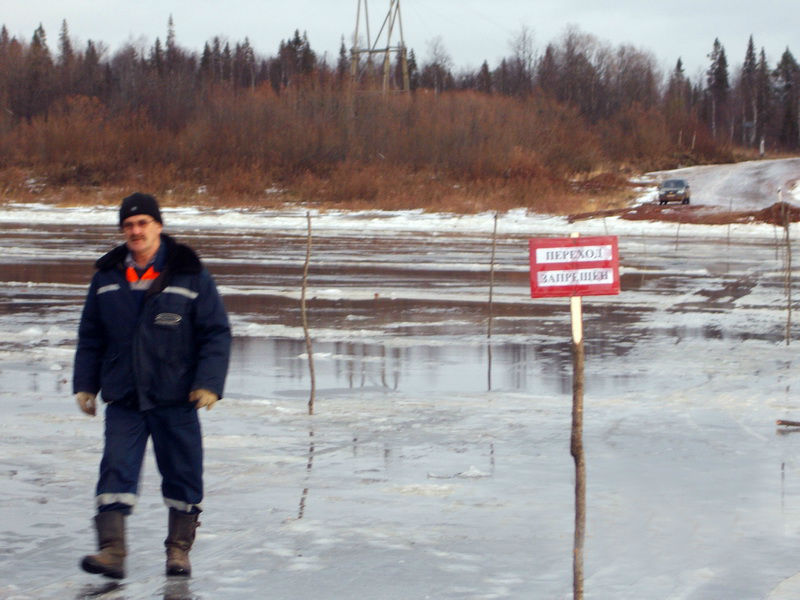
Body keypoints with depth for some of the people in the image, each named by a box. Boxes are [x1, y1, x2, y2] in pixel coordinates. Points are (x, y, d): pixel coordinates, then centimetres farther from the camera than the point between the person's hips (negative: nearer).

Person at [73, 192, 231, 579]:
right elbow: (90, 336, 15)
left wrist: (209, 382, -11)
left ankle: (179, 549, 20)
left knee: (182, 473, 6)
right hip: (124, 398, 2)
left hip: (176, 400, -1)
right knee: (116, 469, -9)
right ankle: (111, 550, -10)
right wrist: (84, 384, 10)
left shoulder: (189, 275, -2)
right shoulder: (107, 277, 6)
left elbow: (216, 334, -1)